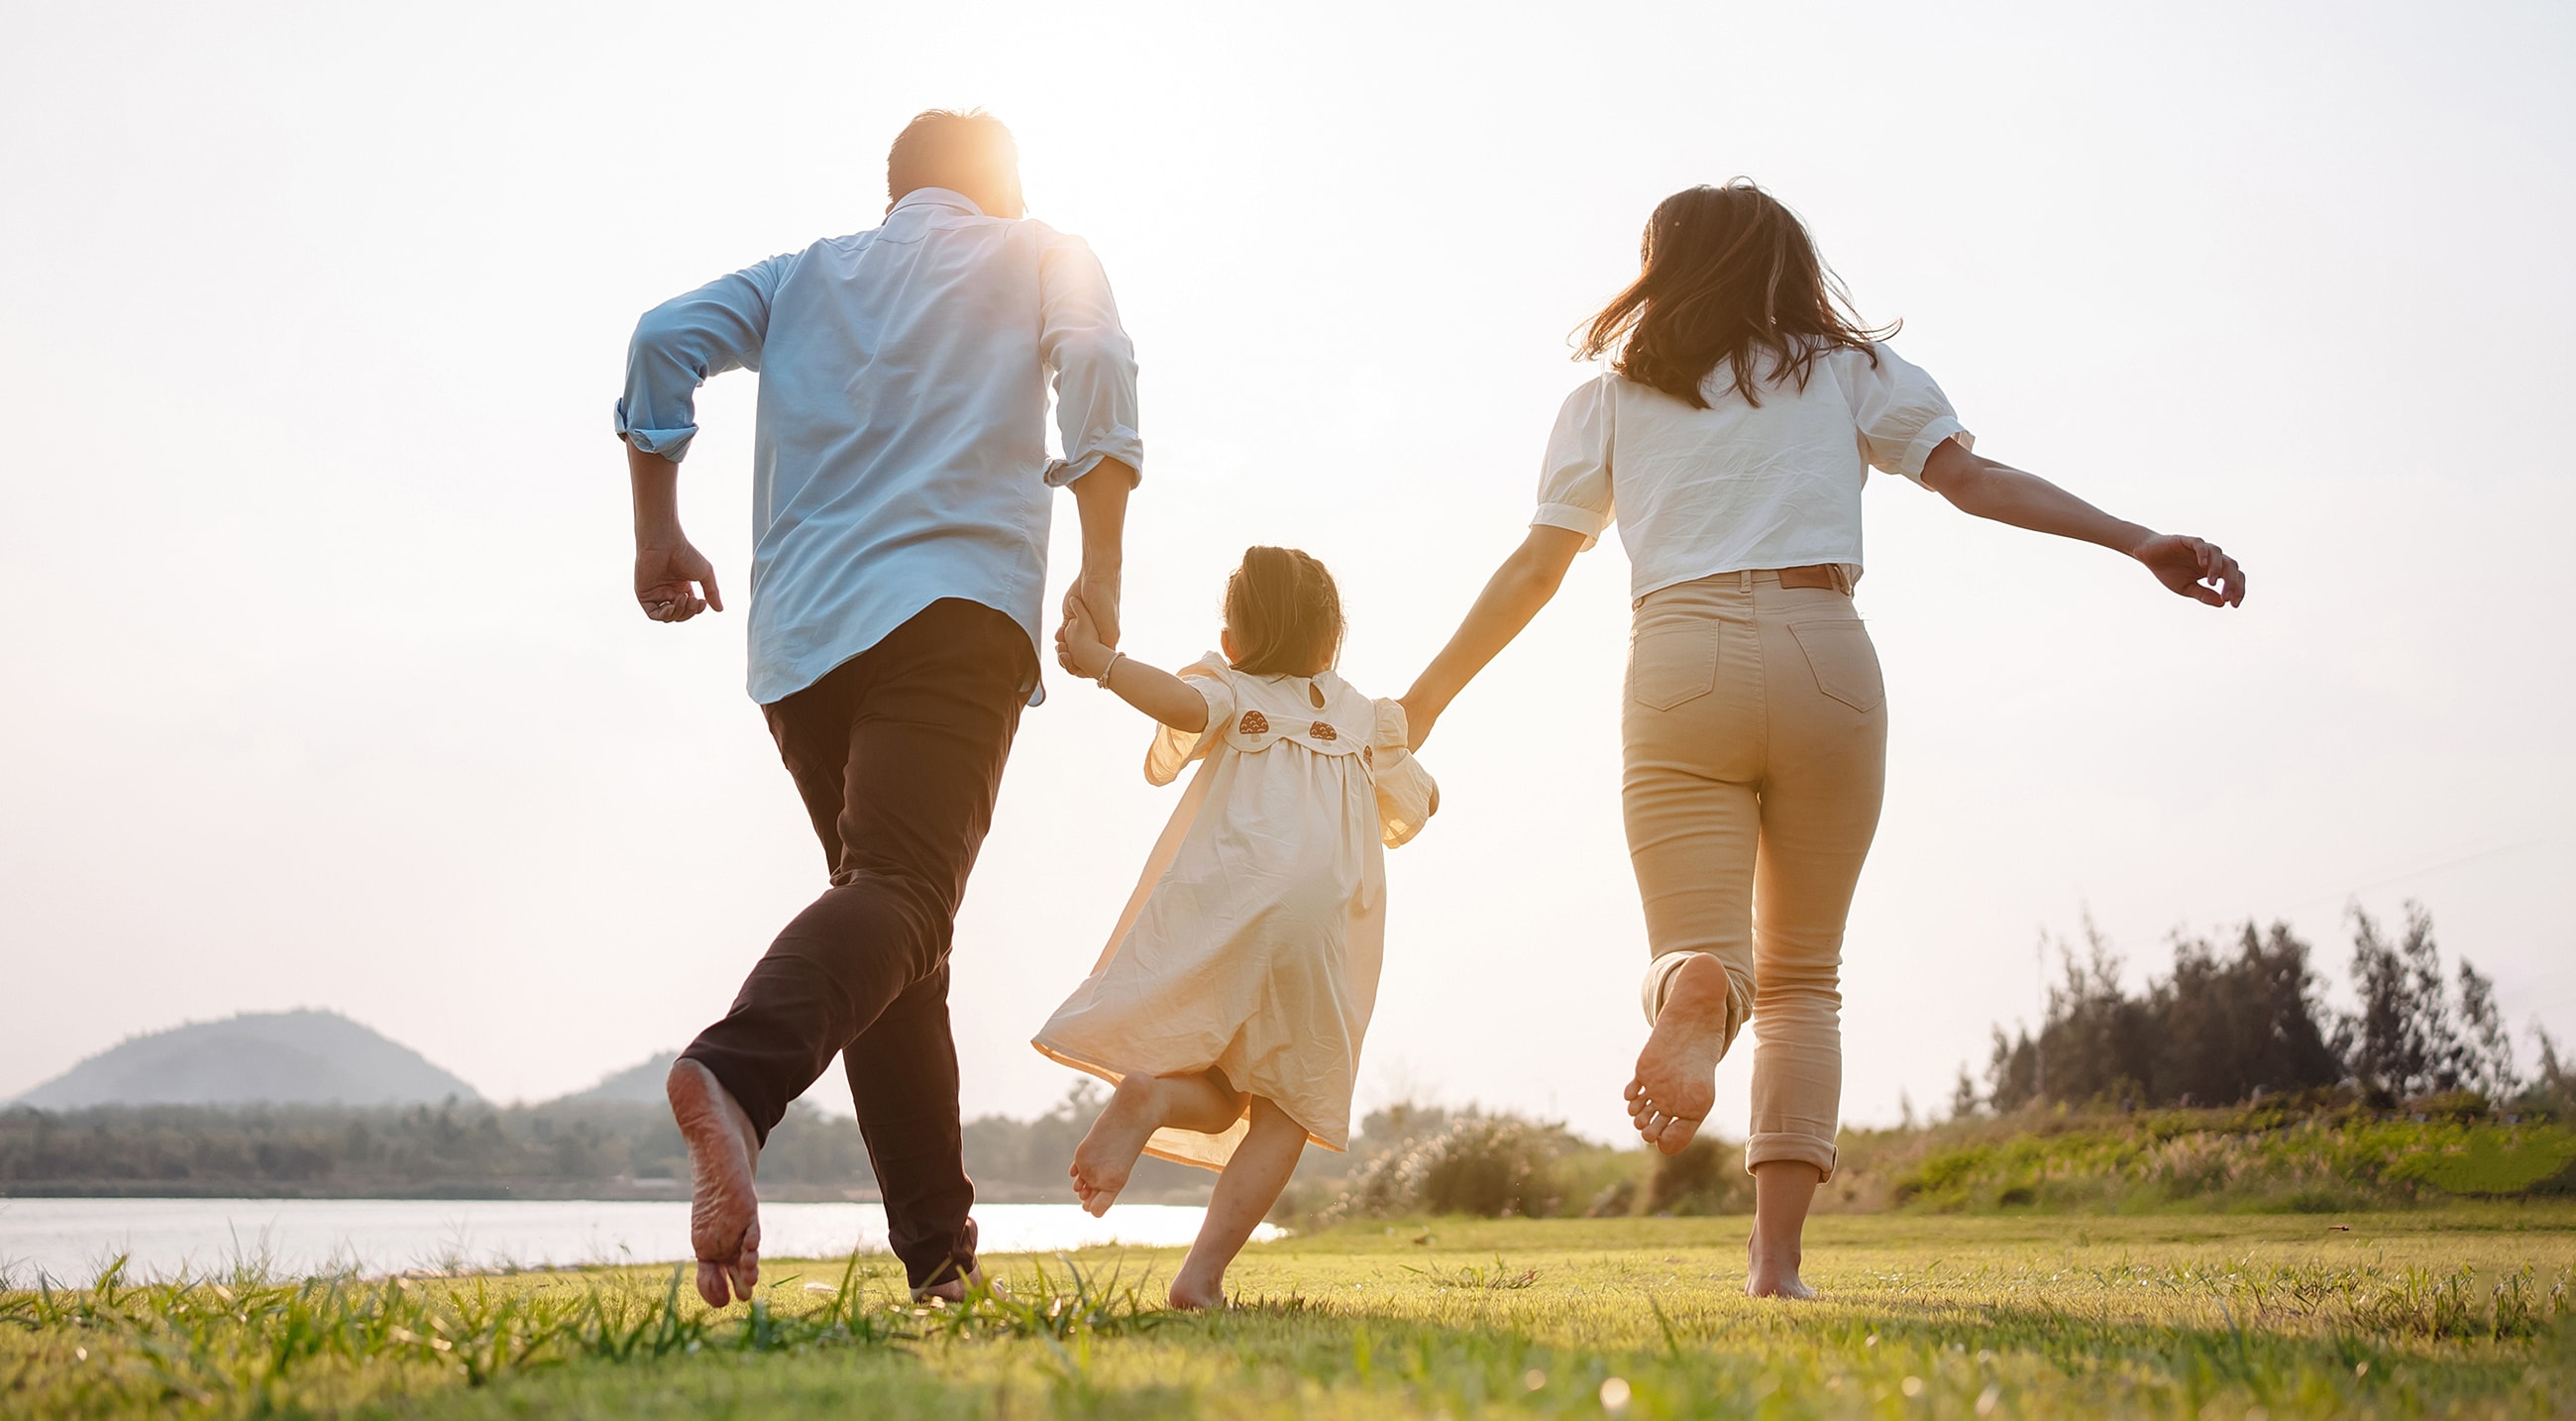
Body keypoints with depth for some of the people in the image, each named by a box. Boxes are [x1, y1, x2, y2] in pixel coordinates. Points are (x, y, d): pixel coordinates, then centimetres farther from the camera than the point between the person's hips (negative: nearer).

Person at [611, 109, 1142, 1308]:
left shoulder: (804, 274, 26)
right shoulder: (1040, 257, 19)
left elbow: (666, 340, 9)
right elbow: (1096, 367, -1)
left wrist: (657, 532, 11)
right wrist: (1101, 569, -2)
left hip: (800, 637, 5)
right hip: (955, 605, -5)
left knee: (892, 919, 12)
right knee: (902, 889, -21)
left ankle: (938, 1251, 8)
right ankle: (739, 1074, -51)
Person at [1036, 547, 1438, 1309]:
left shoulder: (1228, 689, 13)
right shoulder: (1366, 718, 24)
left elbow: (1185, 704, -11)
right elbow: (1414, 811, 35)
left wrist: (1101, 663, -6)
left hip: (1220, 905, 0)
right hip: (1321, 922, 1)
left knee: (1214, 1100, 10)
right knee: (1286, 1106, 5)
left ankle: (1149, 1094, -26)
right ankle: (1204, 1271, -12)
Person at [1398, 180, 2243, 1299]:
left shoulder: (1609, 398, 16)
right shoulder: (1844, 367, 17)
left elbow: (1534, 569, 12)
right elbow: (1968, 476, 5)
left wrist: (1425, 700, 20)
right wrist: (2138, 542, 4)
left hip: (1682, 661, -1)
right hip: (1826, 657, 1)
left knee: (1698, 951, -2)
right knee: (1802, 977, 12)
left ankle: (1694, 993, -43)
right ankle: (1777, 1258, -2)